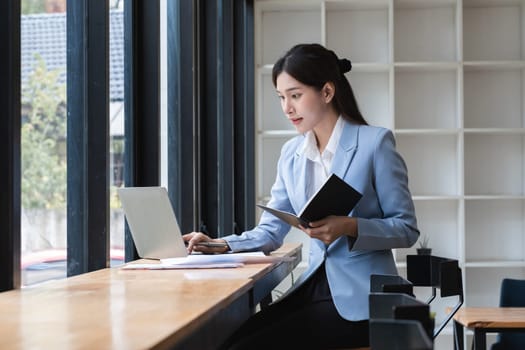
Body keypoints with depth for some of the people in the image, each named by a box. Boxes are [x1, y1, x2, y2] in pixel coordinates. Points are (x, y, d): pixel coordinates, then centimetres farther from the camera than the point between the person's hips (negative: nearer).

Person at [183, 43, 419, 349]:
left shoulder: (375, 142, -8)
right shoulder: (291, 153, 10)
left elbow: (406, 228, -7)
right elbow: (270, 231, 11)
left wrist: (350, 227, -24)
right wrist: (220, 244, -7)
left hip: (361, 297, -6)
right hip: (314, 286, 6)